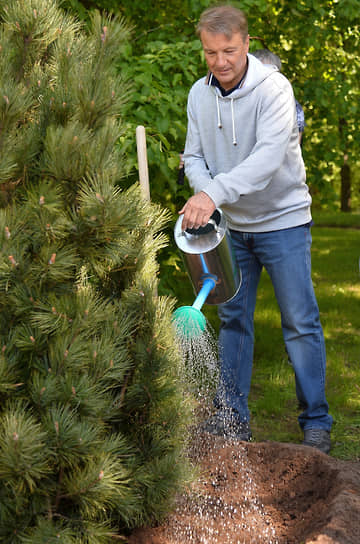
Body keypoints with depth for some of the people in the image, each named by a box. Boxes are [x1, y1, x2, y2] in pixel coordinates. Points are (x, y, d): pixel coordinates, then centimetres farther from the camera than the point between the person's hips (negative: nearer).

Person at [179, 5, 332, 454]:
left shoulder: (273, 88, -18)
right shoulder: (199, 94, 0)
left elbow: (269, 155, -31)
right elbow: (194, 155, 3)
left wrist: (215, 192, -42)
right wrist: (201, 187, -20)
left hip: (283, 220, -5)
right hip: (233, 224, 5)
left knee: (300, 322, -2)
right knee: (233, 319, 10)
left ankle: (316, 422, 8)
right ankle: (231, 416, 20)